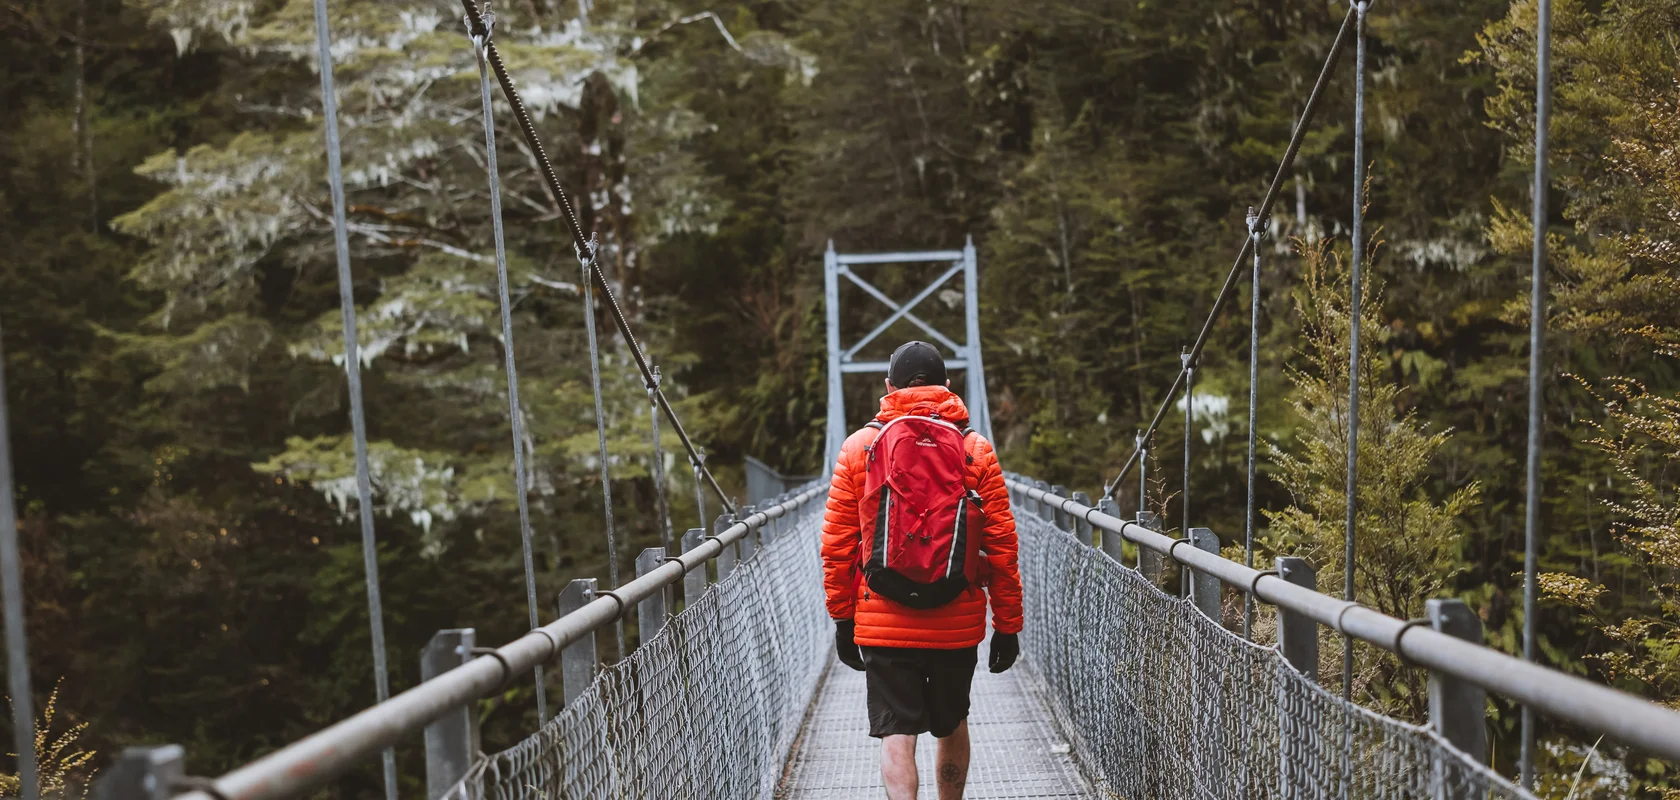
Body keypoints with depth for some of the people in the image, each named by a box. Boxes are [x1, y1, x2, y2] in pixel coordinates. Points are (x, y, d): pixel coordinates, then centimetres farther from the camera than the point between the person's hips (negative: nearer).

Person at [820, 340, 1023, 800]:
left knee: (896, 735, 2)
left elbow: (837, 544, 0)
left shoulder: (859, 447, 0)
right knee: (952, 725, 22)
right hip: (958, 624, 1)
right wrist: (1008, 625, 5)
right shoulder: (976, 451, -1)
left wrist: (842, 619, 8)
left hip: (881, 623, -1)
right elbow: (1002, 546, -2)